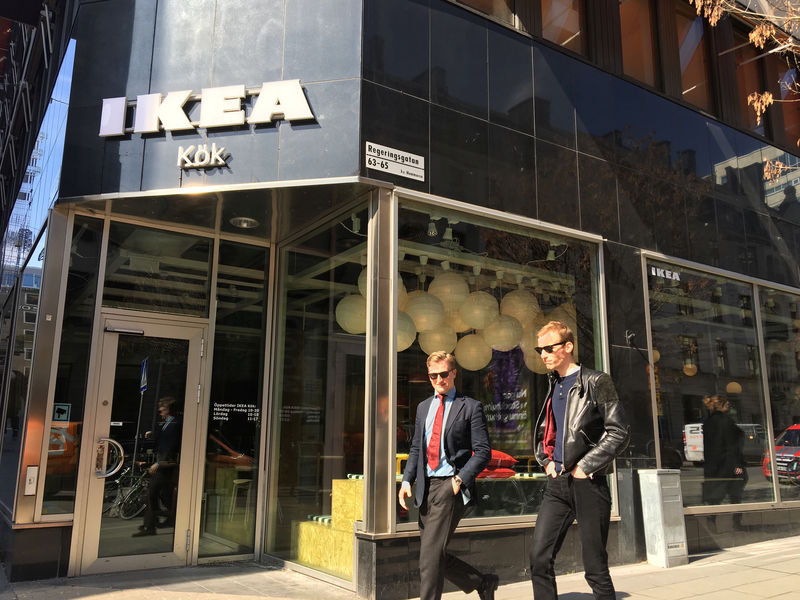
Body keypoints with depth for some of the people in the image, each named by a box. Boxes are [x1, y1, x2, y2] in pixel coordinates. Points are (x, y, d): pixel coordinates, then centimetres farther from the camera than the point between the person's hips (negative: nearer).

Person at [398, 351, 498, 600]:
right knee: (432, 555, 11)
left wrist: (460, 479, -15)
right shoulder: (423, 407, 16)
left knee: (431, 554, -11)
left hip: (450, 487, -7)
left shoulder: (470, 407, -1)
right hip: (426, 487, 7)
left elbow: (483, 451, -5)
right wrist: (407, 480, 6)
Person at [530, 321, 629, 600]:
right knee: (539, 559, -1)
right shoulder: (553, 386, 15)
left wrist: (586, 467, -13)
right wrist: (546, 460, 9)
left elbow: (619, 432, -10)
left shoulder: (596, 382, -5)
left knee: (595, 567, 3)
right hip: (557, 483, 6)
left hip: (588, 482, -6)